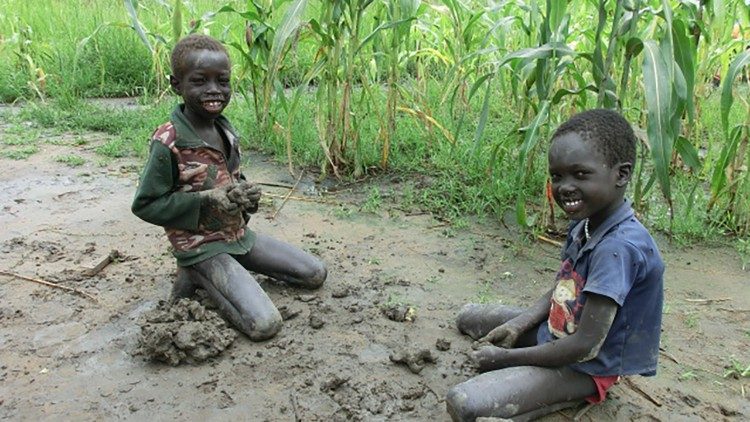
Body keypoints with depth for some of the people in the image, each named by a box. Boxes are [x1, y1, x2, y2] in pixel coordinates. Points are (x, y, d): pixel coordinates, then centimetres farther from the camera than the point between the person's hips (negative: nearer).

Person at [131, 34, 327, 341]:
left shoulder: (225, 130, 3)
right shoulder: (168, 142, -19)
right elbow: (145, 205, -14)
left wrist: (246, 193, -7)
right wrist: (206, 199, -23)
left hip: (238, 234, 8)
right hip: (201, 247, -8)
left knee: (316, 274, 11)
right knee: (265, 325, -21)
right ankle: (198, 275, 0)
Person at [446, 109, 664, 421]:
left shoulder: (618, 247, -30)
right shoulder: (583, 224, -2)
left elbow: (585, 346, -29)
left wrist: (505, 356, -18)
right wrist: (519, 324, -5)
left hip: (584, 368, -9)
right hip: (554, 333, 9)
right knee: (468, 317, 19)